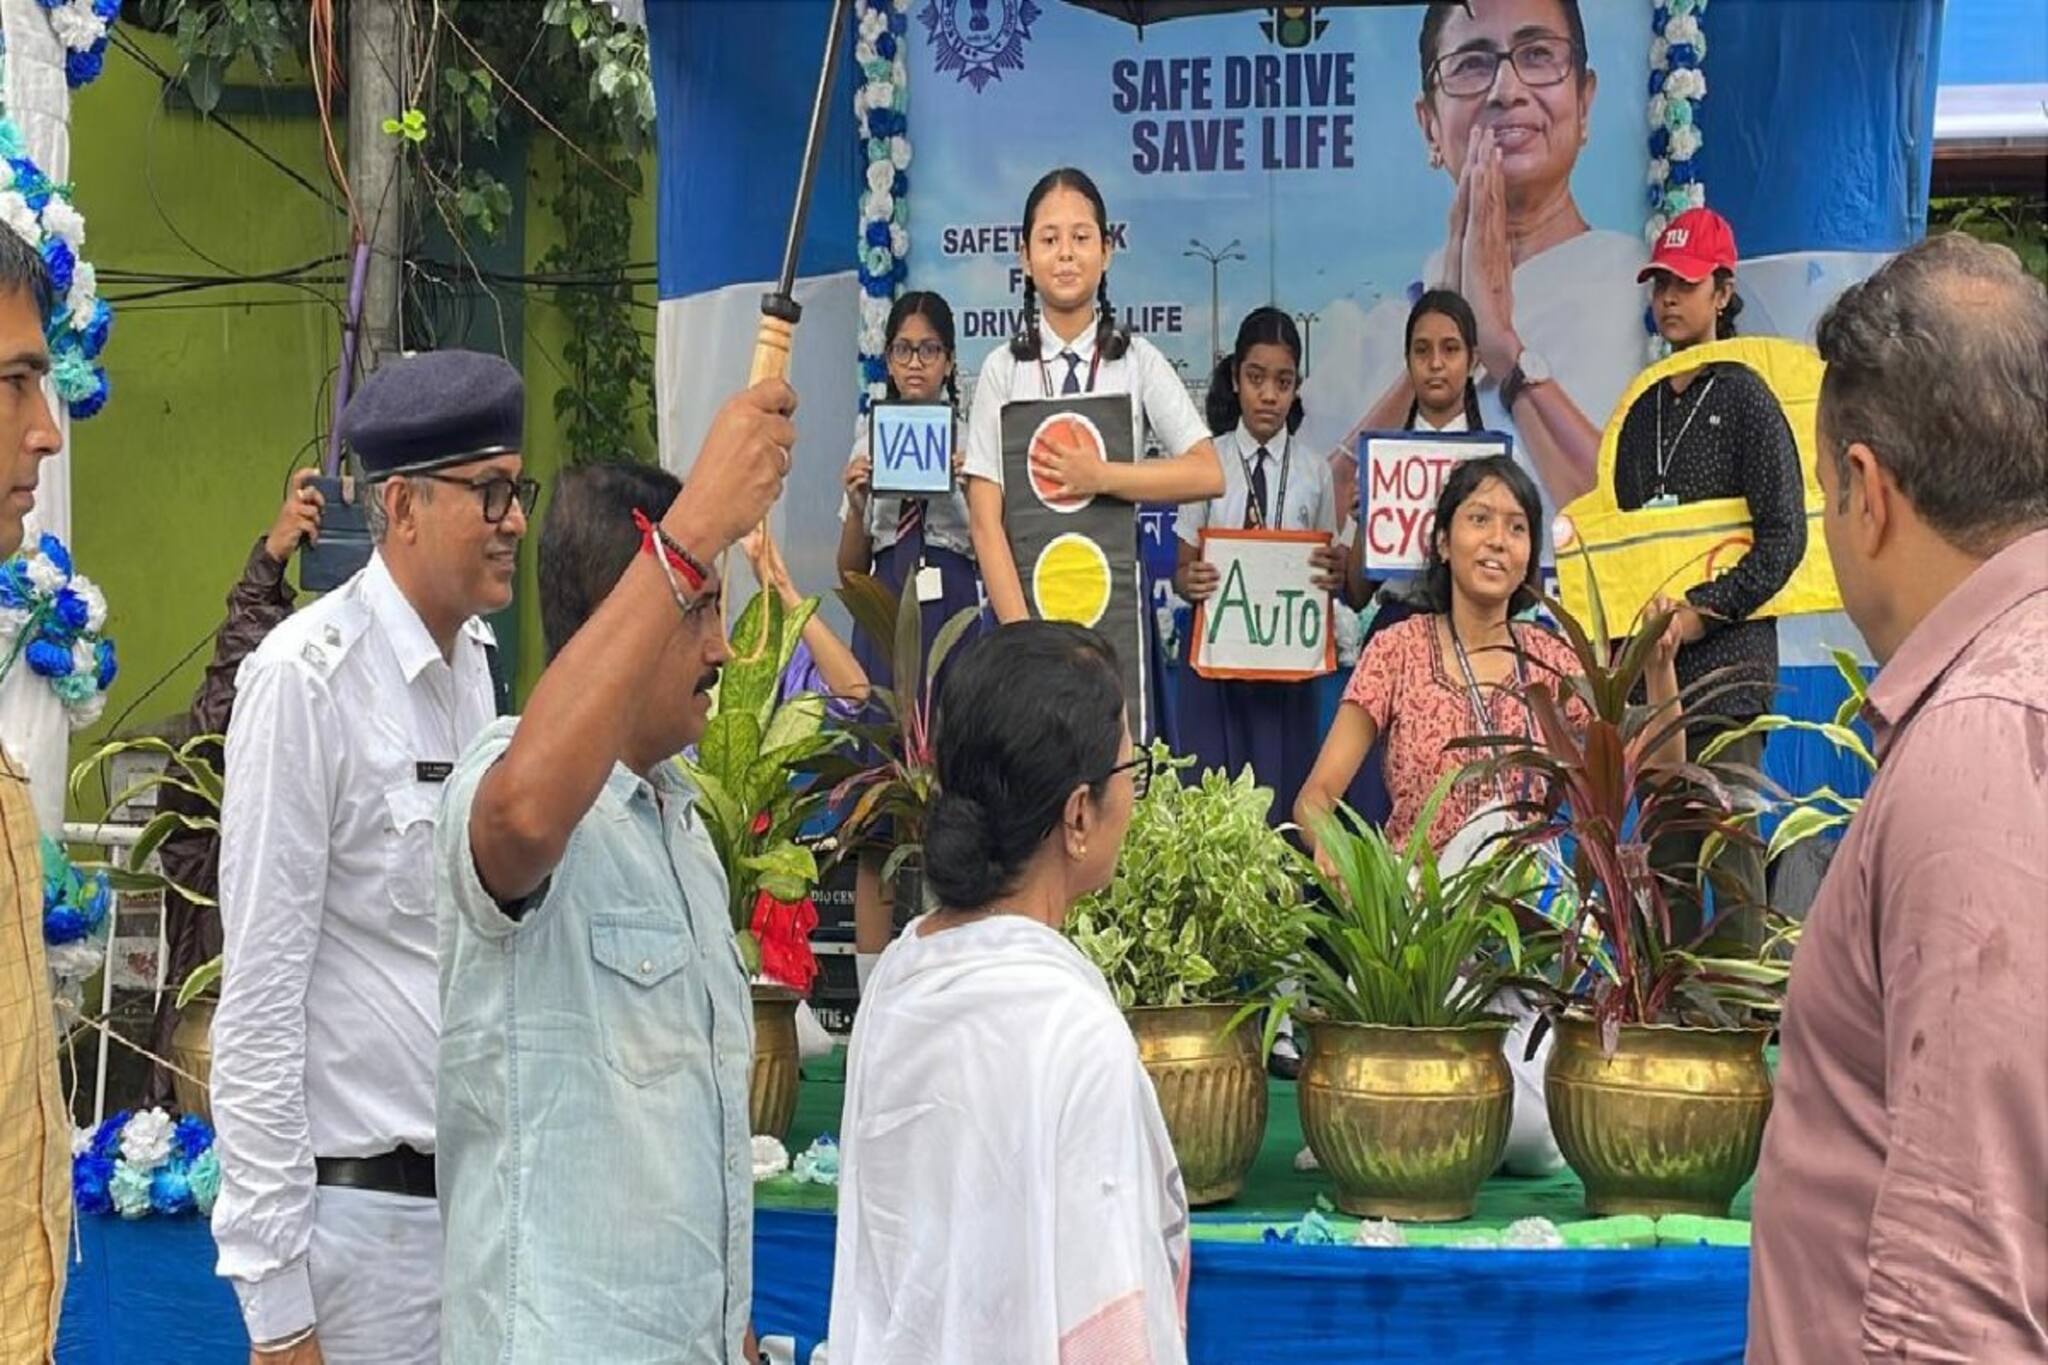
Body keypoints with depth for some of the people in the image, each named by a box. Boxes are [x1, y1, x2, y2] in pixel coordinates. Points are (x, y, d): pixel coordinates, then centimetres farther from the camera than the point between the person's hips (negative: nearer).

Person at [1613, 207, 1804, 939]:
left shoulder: (1746, 399, -3)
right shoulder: (1645, 408, 17)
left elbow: (1783, 537, -9)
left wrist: (1700, 612, -14)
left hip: (1727, 666, -7)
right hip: (1651, 671, 7)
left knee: (1730, 862, -9)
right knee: (1664, 859, 10)